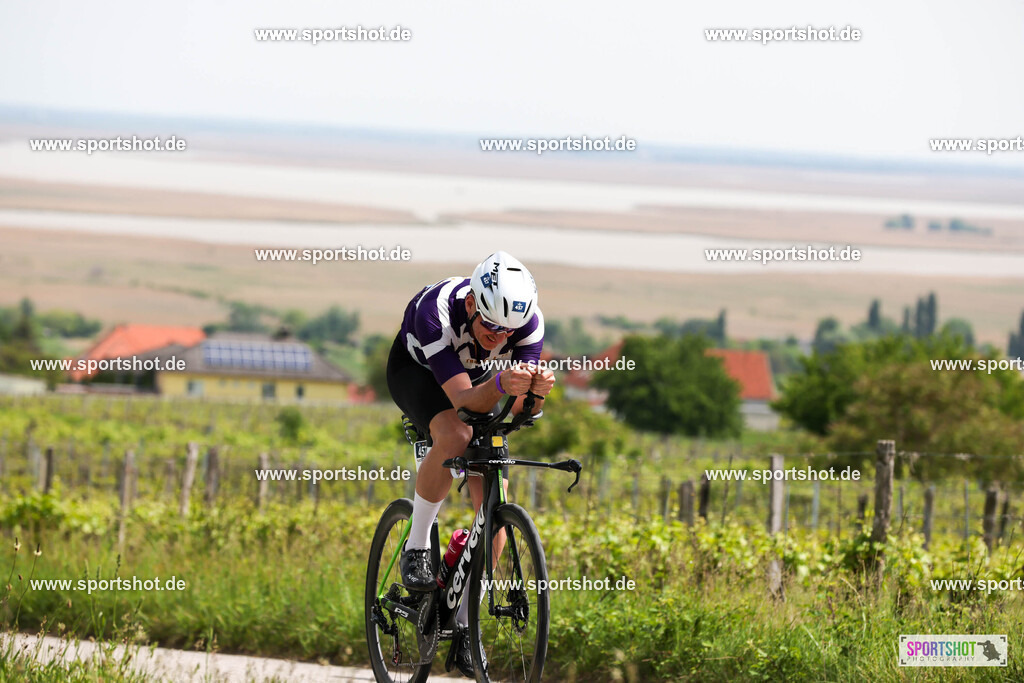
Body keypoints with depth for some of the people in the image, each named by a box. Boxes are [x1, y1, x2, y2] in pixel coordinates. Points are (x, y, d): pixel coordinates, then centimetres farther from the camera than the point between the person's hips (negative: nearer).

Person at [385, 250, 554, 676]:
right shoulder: (438, 312, -40)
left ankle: (465, 623, 4)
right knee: (455, 436, -37)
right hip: (416, 367, -4)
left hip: (477, 377, 4)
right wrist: (502, 385, -64)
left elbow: (522, 410, -33)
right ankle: (416, 546, -16)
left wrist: (536, 391, -55)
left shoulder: (530, 323, -30)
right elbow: (464, 399, -44)